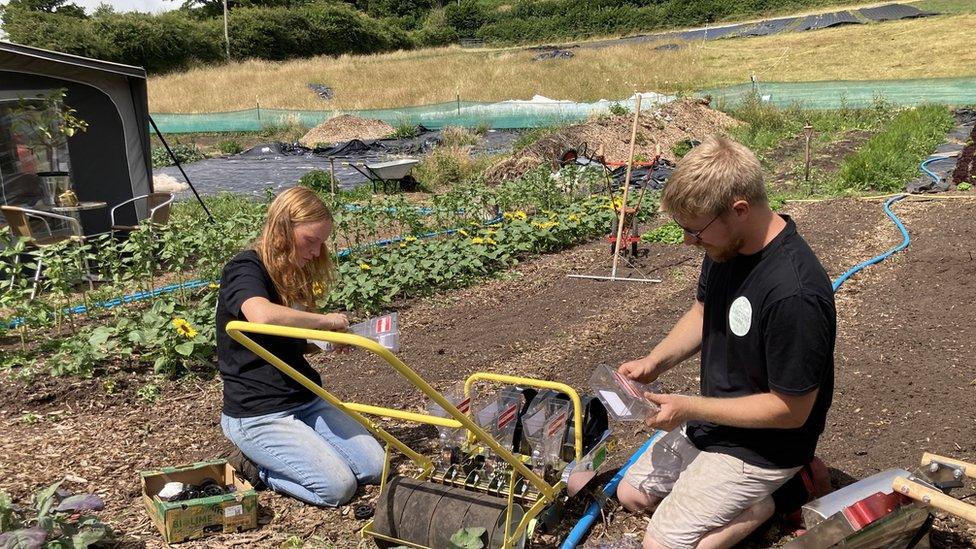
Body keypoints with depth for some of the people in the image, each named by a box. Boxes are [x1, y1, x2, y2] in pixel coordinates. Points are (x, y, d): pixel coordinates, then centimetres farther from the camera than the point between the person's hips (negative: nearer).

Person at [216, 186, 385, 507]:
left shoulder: (294, 275, 11)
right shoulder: (245, 270, -16)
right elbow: (263, 316, -40)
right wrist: (326, 320, -25)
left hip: (306, 400, 9)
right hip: (258, 414, -9)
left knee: (374, 467, -1)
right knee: (338, 487, -16)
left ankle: (268, 456, 14)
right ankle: (254, 467, 6)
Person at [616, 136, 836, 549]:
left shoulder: (794, 293, -35)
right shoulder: (726, 246, -9)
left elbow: (791, 410, -26)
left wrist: (689, 408, -22)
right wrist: (655, 361, -7)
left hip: (762, 446, -9)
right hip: (710, 420, 9)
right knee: (631, 494, 19)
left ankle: (756, 507, 7)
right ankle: (744, 498, 17)